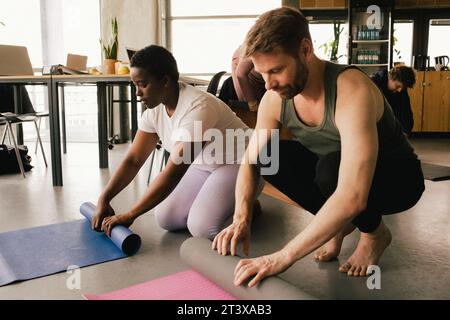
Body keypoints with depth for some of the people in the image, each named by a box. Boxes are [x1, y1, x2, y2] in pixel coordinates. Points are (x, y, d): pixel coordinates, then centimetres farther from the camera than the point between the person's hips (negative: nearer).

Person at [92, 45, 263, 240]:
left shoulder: (197, 107, -32)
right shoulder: (154, 110, -6)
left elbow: (174, 171, -34)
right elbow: (133, 160, -2)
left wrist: (129, 215, -32)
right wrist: (104, 199, -13)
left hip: (237, 164, -7)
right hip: (203, 165, 8)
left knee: (201, 227, -24)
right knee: (165, 219, -7)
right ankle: (211, 201, 17)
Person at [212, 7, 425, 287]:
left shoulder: (351, 89, -35)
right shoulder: (274, 100, -15)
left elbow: (353, 197, -44)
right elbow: (251, 162, -7)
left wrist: (283, 257, -44)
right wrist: (241, 219, -27)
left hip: (398, 178, -5)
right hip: (331, 170, 5)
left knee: (331, 167, -37)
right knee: (269, 157, -18)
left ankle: (375, 232, -4)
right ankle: (341, 224, 1)